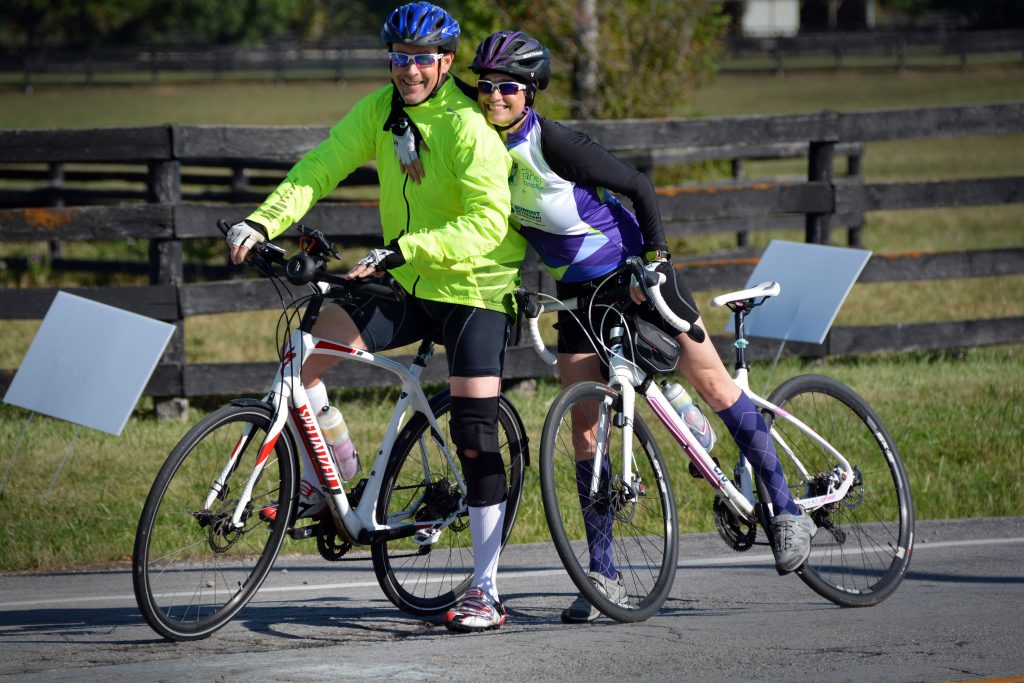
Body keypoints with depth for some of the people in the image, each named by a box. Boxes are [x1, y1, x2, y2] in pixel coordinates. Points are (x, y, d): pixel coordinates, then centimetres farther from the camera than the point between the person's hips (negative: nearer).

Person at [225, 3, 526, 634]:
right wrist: (263, 222, -22)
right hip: (410, 289, 6)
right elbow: (321, 166, -6)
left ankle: (486, 590, -3)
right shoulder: (380, 110, 0)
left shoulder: (470, 128, -20)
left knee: (474, 438, -9)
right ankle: (318, 487, 4)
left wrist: (402, 249, -39)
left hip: (474, 291, -6)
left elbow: (487, 223, -29)